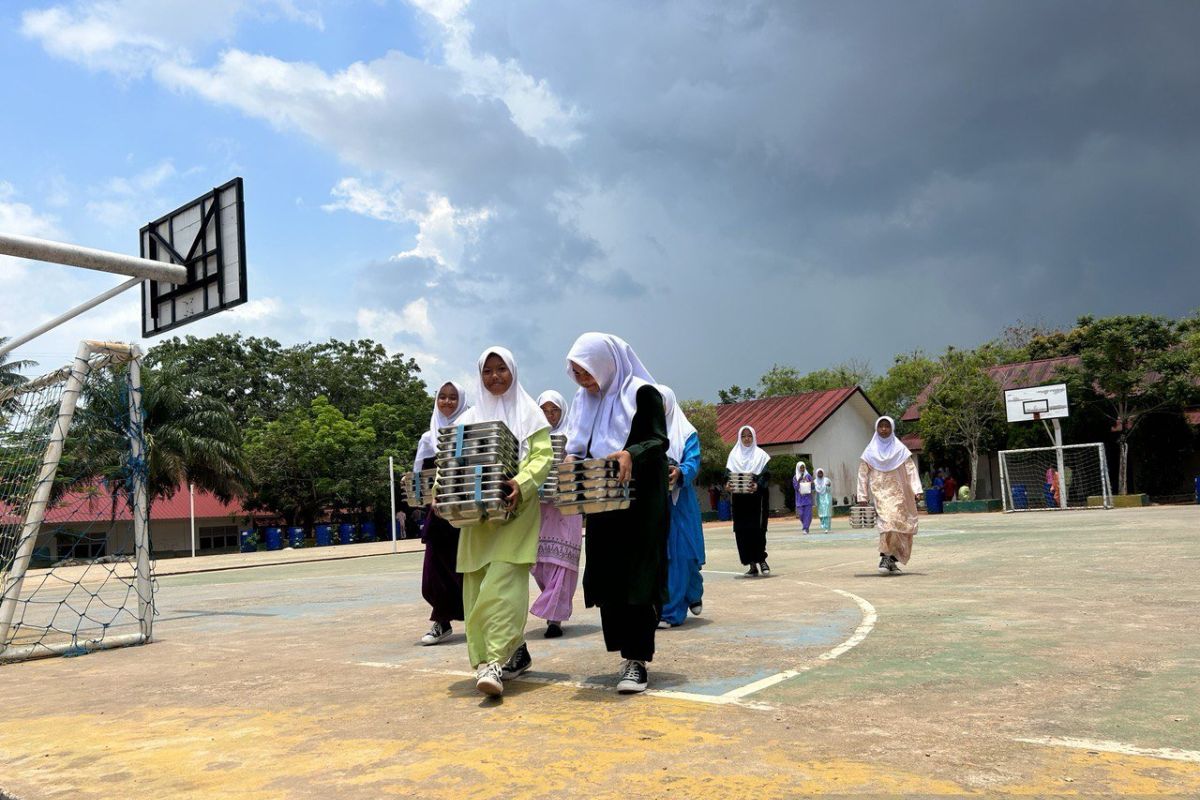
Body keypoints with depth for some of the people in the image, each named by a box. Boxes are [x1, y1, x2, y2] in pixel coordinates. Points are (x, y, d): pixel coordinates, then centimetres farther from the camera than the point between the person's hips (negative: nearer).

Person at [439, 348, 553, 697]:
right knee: (476, 586, 2)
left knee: (503, 583, -17)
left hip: (515, 509, -4)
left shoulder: (529, 412, 6)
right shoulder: (470, 418, 16)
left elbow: (543, 455, -4)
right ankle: (516, 652, 15)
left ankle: (495, 662, -22)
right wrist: (439, 492, -6)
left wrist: (521, 484, -21)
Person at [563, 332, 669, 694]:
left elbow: (659, 440, -13)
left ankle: (638, 660, -2)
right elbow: (578, 446, 17)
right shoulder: (585, 400, 14)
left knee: (636, 578, -7)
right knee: (606, 578, 5)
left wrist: (630, 454, -31)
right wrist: (571, 459, -5)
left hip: (639, 501, -6)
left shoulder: (642, 393, -6)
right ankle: (627, 654, 15)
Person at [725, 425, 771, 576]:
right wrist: (728, 483, -15)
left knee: (757, 528, -12)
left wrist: (756, 482, -22)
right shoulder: (734, 455, 12)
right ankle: (752, 564, 4)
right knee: (742, 530, -1)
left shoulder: (761, 454, 6)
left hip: (757, 497, -2)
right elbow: (728, 474, 6)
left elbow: (766, 474, -4)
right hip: (739, 498, 3)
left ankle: (761, 559, -2)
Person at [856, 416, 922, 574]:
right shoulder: (870, 451, 5)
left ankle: (891, 560, 11)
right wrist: (862, 496, 3)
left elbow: (911, 470, 1)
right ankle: (886, 557, -17)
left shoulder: (900, 449, 5)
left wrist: (917, 490, -11)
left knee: (897, 524, -1)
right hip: (880, 493, -1)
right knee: (887, 521, -18)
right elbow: (863, 474, 7)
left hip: (898, 493, 1)